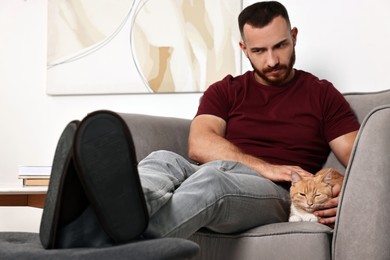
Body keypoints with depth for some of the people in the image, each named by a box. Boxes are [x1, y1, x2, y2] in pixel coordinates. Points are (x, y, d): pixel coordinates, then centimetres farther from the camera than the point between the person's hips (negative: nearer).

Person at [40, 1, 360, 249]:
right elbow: (200, 145, 2)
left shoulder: (322, 94, 15)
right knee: (163, 160, -30)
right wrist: (264, 167, -13)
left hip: (275, 196, -3)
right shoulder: (225, 91, 19)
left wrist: (345, 192, -19)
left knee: (210, 176, -37)